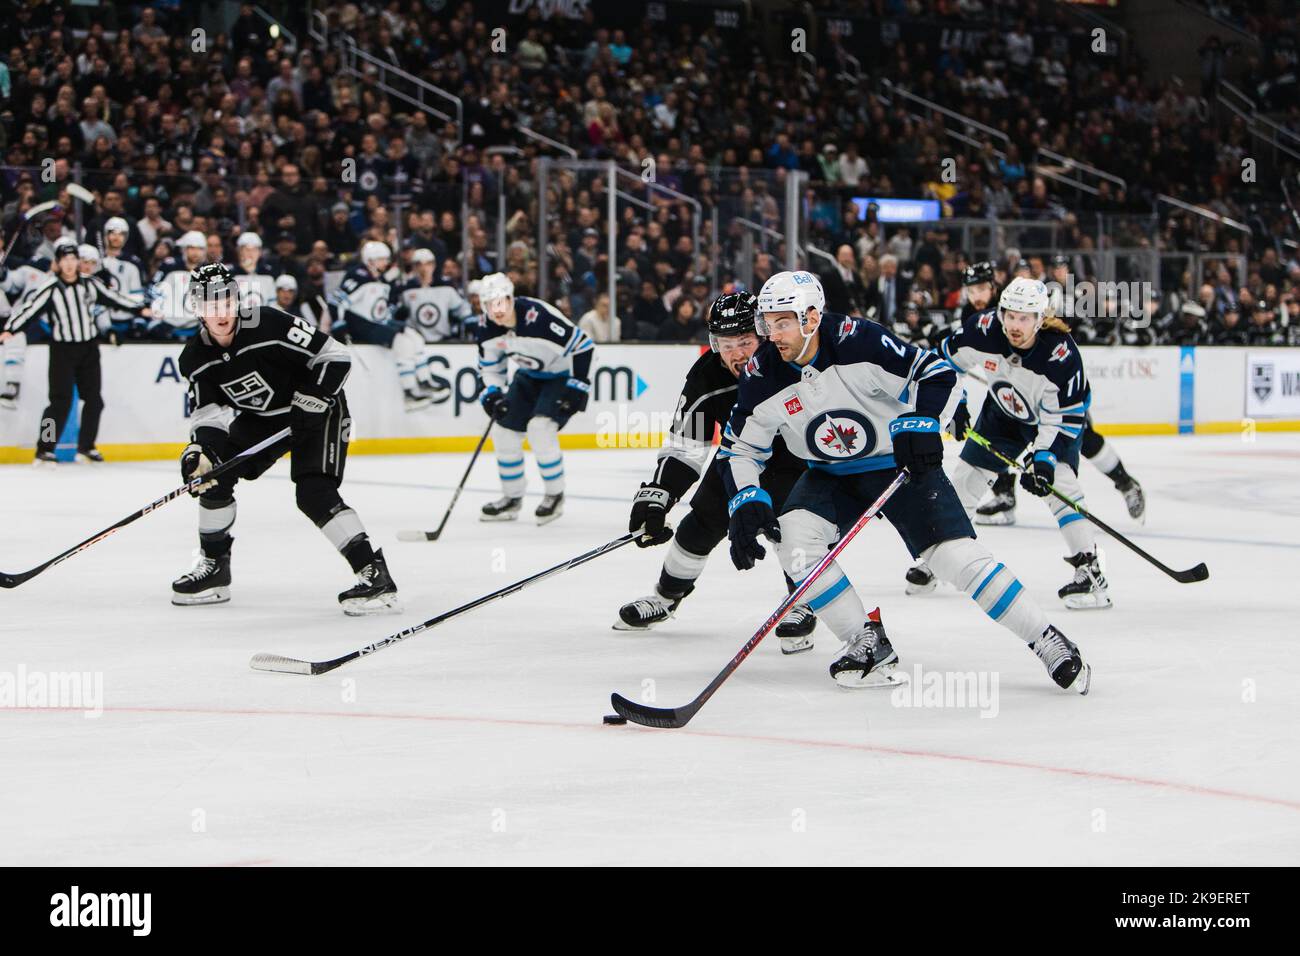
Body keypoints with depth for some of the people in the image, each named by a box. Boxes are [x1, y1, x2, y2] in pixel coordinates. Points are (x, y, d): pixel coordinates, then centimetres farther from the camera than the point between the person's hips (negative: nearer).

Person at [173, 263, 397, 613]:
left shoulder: (270, 325, -28)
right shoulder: (196, 358, -8)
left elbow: (335, 357, -24)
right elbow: (208, 411, -5)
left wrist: (311, 402, -29)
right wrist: (199, 449, -24)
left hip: (316, 410, -7)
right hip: (260, 419, 7)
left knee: (314, 492, -24)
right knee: (214, 472, -2)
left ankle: (375, 574, -27)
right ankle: (214, 567, 15)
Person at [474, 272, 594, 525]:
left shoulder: (539, 316, -35)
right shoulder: (486, 327, -13)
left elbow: (583, 345, -27)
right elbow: (489, 365, 6)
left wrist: (577, 387, -24)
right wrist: (492, 393, -11)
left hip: (562, 375, -7)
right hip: (529, 376, 7)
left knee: (540, 428, -24)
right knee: (506, 430, 2)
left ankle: (554, 495, -5)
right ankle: (512, 499, 20)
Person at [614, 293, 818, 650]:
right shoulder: (706, 378, -24)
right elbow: (683, 448, -19)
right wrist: (654, 497, -28)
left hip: (796, 450, -4)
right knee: (704, 517, 6)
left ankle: (802, 607, -4)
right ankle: (667, 595, 28)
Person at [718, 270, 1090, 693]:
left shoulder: (858, 341, -26)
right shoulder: (763, 375, -13)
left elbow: (937, 374, -24)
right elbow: (738, 447, -3)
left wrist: (919, 423, -39)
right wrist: (746, 504, -18)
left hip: (901, 463, -4)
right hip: (832, 475, 4)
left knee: (957, 554, -16)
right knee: (794, 538, -21)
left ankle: (1047, 642, -4)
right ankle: (869, 645, -10)